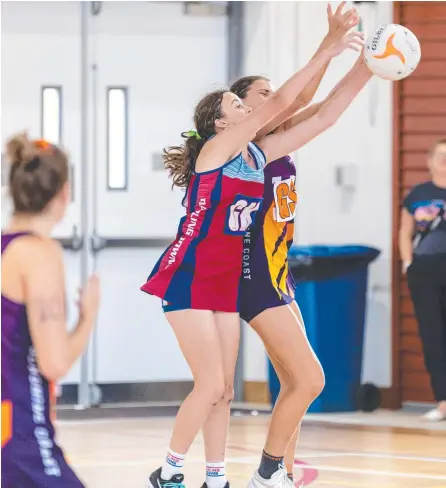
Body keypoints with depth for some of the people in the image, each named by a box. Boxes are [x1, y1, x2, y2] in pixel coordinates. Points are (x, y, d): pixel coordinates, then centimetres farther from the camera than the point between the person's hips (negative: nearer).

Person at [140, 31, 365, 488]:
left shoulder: (258, 155, 9)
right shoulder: (215, 149, -11)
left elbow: (320, 117, 7)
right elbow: (277, 104, -20)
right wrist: (326, 54, -20)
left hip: (227, 281, 7)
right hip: (189, 278, -7)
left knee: (222, 390, 5)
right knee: (210, 385, -11)